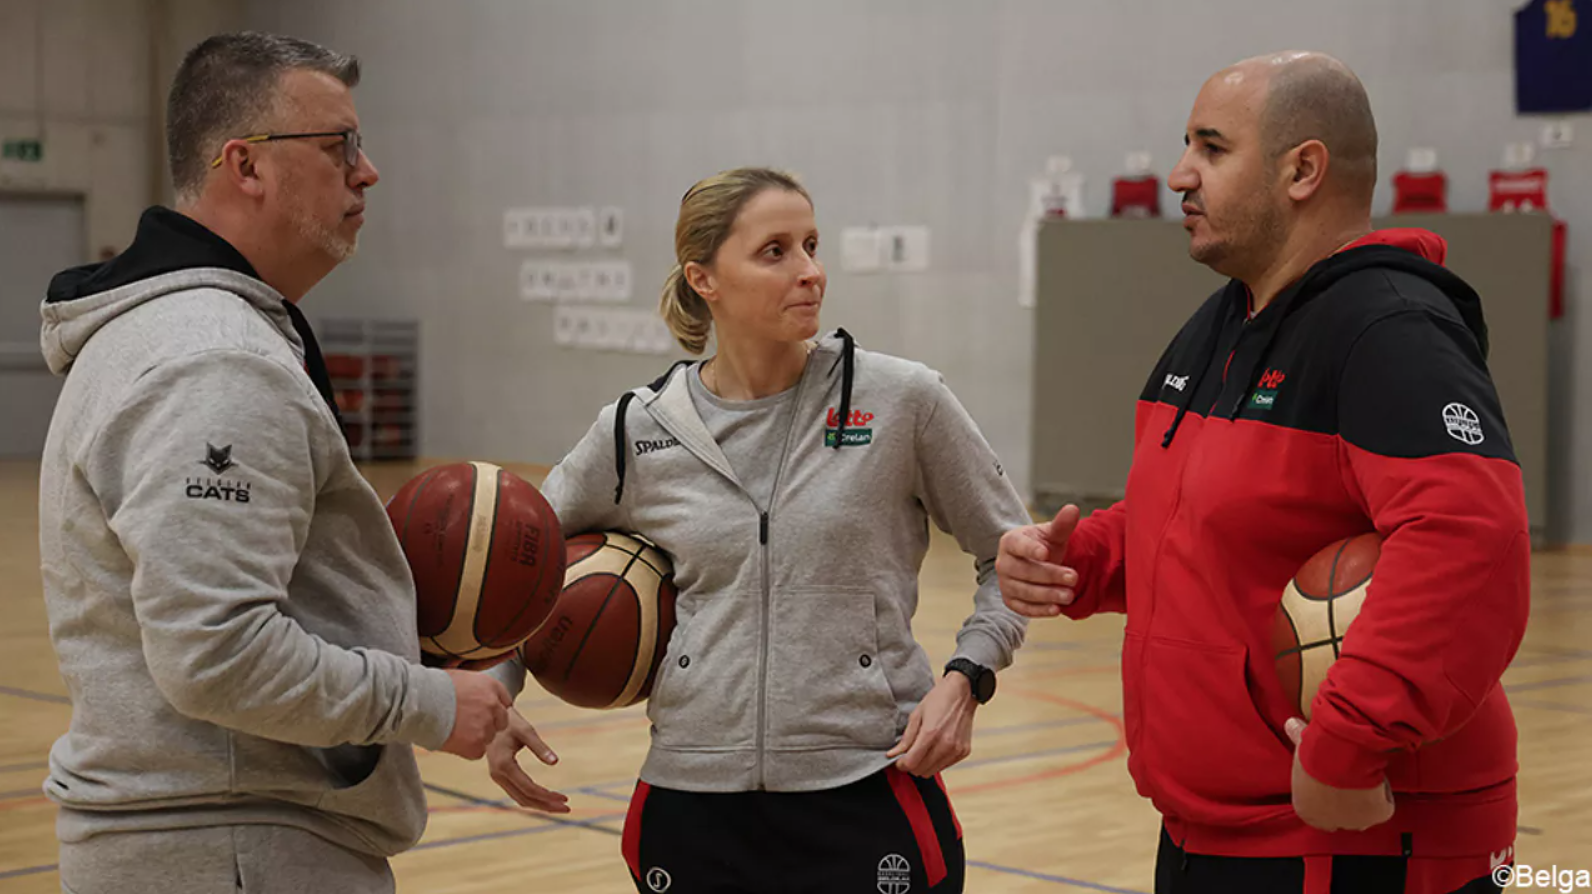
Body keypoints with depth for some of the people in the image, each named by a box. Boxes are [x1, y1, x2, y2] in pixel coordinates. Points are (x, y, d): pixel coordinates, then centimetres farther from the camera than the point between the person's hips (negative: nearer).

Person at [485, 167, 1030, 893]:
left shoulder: (901, 400, -4)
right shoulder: (638, 430, 1)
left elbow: (1008, 553, 7)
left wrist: (965, 677, -7)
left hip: (866, 798, -2)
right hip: (693, 803, 2)